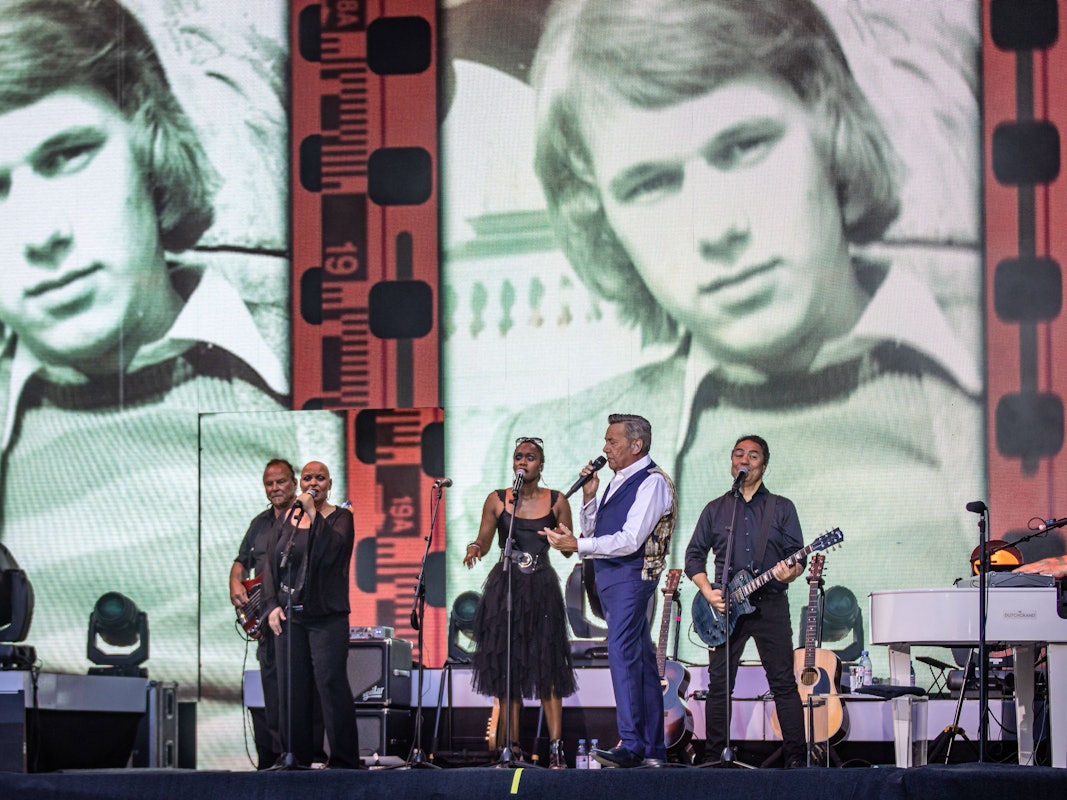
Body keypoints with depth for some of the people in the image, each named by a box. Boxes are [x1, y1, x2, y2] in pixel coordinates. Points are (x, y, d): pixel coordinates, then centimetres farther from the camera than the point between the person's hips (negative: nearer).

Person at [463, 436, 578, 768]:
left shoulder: (556, 502, 6)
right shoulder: (497, 500, 6)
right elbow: (483, 542, 9)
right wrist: (474, 549, -13)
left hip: (542, 589, -1)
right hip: (504, 588, 1)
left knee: (547, 668, -7)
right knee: (505, 667, -1)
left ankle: (556, 749, -10)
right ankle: (512, 748, 4)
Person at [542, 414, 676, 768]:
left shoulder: (652, 482, -11)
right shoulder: (619, 480, 17)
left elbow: (630, 540, -21)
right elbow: (591, 531, 19)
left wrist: (577, 545, -26)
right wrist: (589, 496, 3)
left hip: (631, 574, -9)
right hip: (608, 575, 10)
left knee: (622, 653, -19)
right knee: (641, 659, 10)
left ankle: (631, 746, -23)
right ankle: (653, 750, 13)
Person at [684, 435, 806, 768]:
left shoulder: (782, 508, 10)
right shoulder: (715, 510, 13)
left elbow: (798, 556, 6)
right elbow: (694, 556, 12)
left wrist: (790, 572, -17)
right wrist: (708, 592, -4)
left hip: (770, 604, -1)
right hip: (725, 605, 1)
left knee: (784, 683, -5)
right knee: (719, 683, -1)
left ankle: (797, 757, -4)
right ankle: (714, 757, 4)